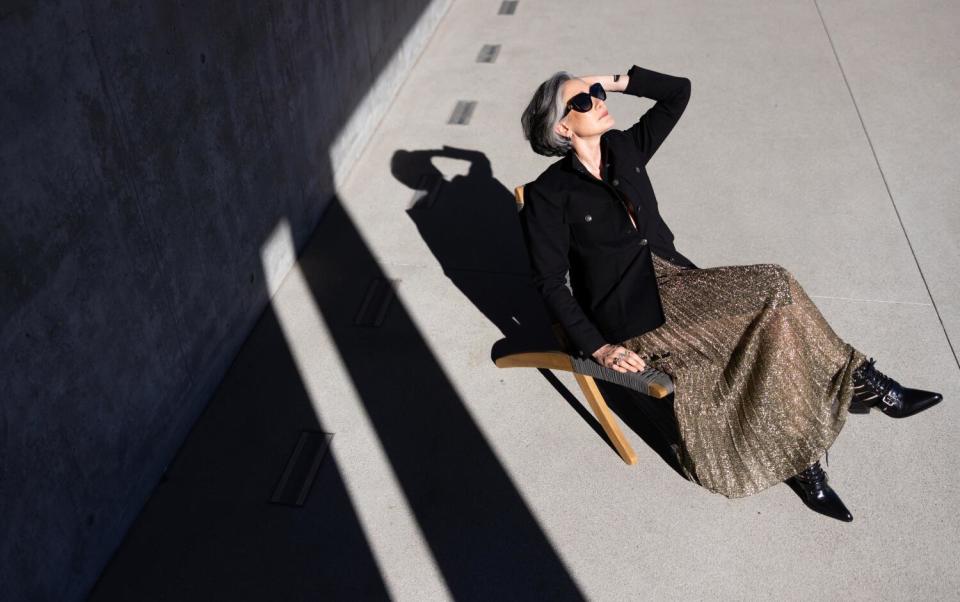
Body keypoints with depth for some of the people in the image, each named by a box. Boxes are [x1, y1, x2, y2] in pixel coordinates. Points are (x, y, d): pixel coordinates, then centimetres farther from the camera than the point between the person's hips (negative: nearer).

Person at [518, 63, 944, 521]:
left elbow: (679, 90, 14)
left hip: (672, 279, 7)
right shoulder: (548, 195, -11)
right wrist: (597, 347, -20)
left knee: (774, 289, -16)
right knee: (774, 302, -19)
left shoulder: (625, 149, 7)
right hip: (628, 314, -7)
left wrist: (619, 81, 2)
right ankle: (869, 388, 0)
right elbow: (551, 284, -12)